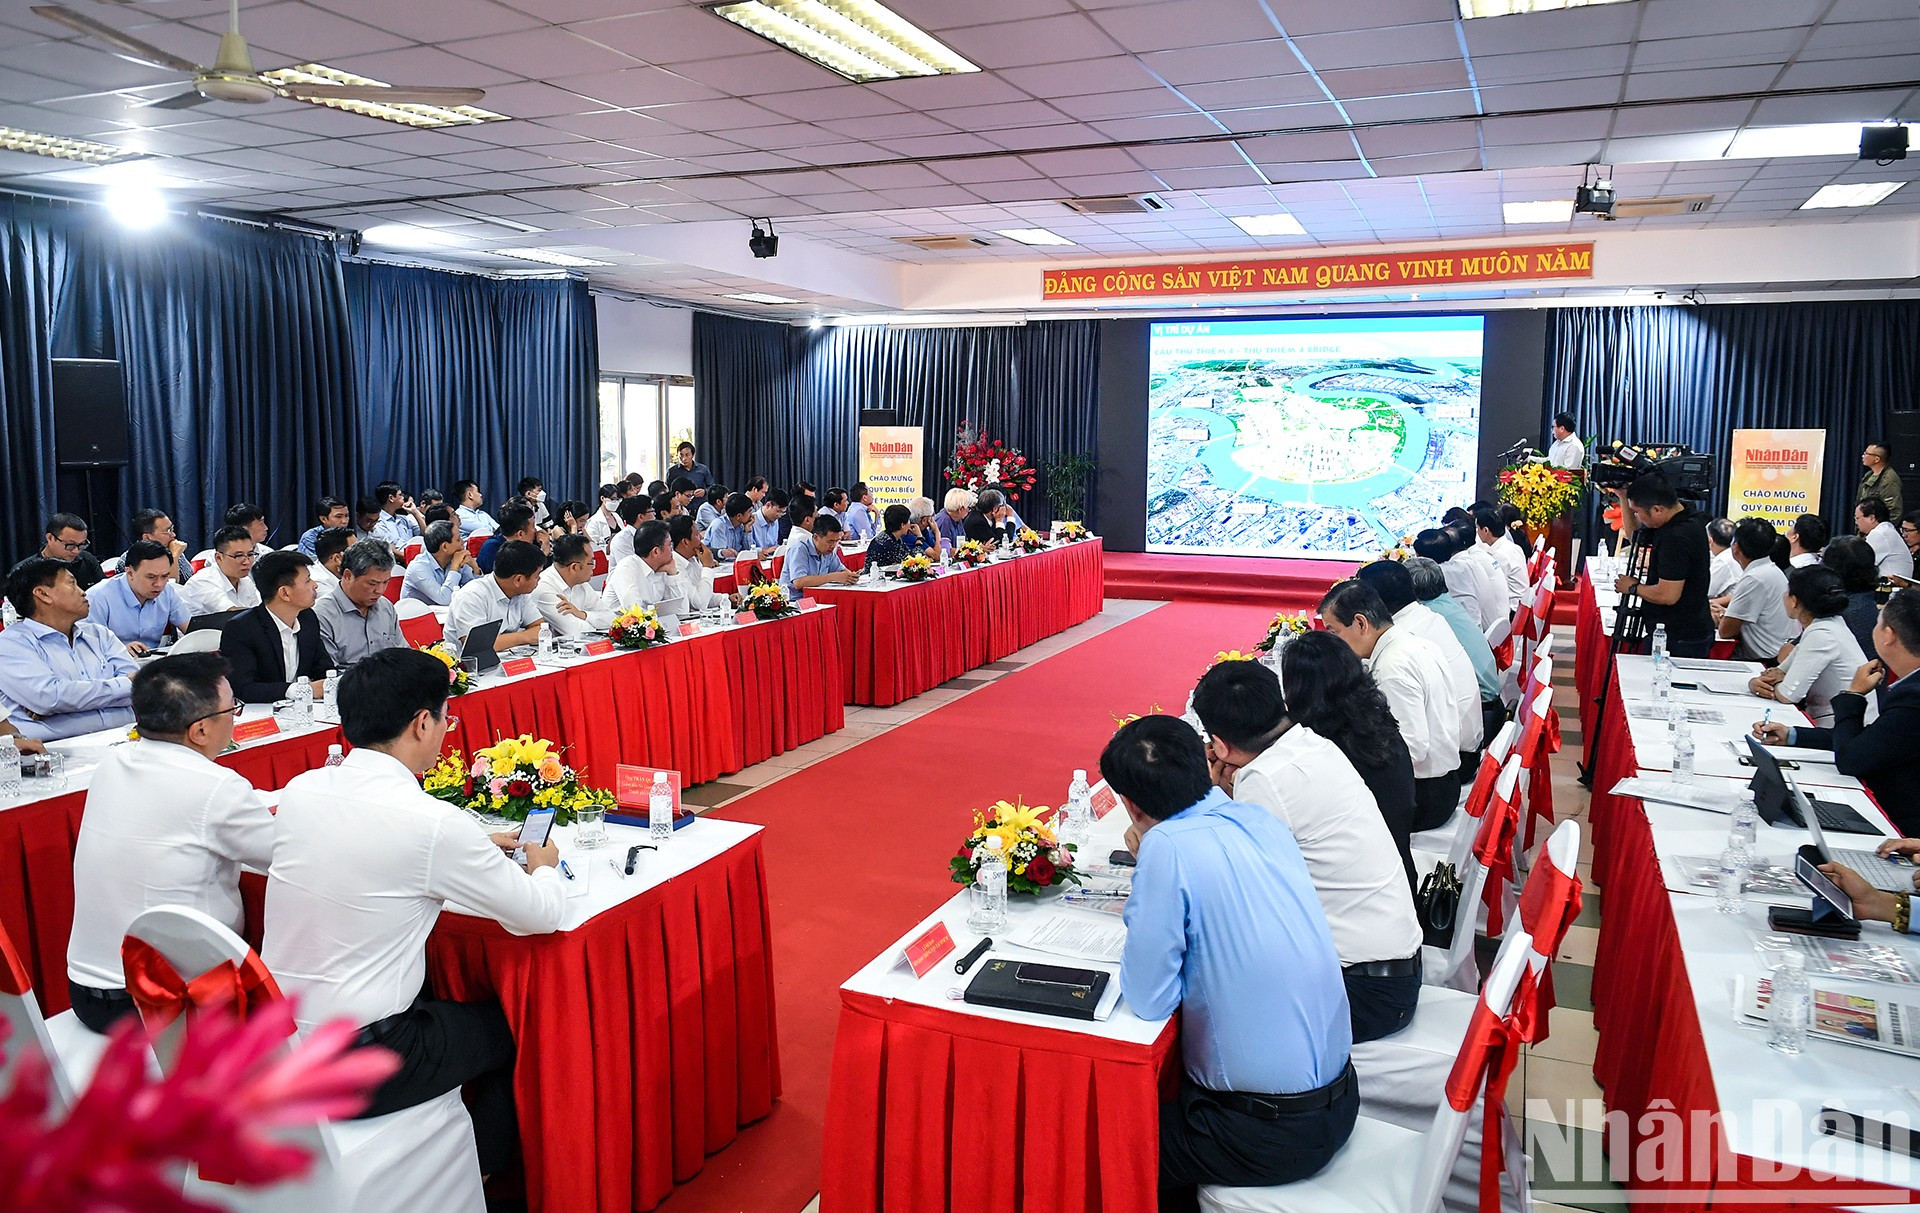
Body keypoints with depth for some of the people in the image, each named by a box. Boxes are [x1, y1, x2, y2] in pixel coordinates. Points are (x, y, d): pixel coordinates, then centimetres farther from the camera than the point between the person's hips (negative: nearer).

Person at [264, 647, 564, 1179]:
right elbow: (541, 915, -11)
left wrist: (476, 850, 19)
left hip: (275, 1044, 7)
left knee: (443, 991, 28)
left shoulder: (300, 790, -2)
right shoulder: (432, 822, -22)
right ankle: (482, 1175, 36)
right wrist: (543, 867, 10)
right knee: (508, 1024, 18)